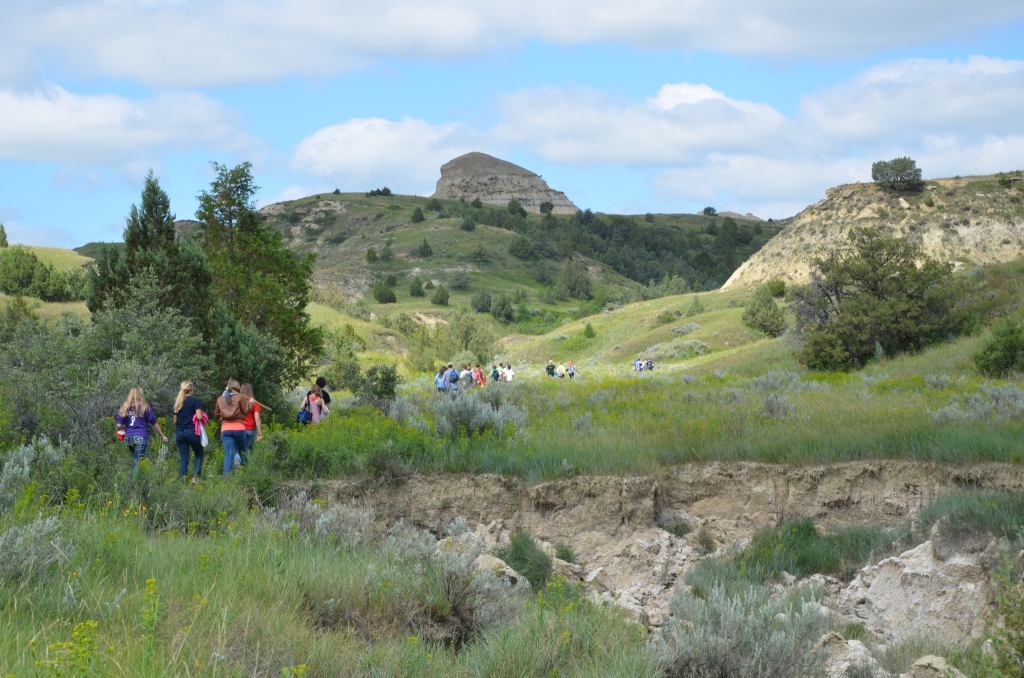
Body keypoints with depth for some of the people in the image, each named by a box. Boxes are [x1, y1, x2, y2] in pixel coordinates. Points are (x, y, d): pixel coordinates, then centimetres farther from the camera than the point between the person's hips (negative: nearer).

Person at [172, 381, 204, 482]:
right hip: (192, 431, -4)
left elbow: (175, 421, 14)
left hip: (179, 432, 4)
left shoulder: (177, 402, 12)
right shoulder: (195, 401, -5)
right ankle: (195, 476, -2)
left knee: (184, 459, 7)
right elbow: (199, 416, -15)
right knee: (199, 454, 13)